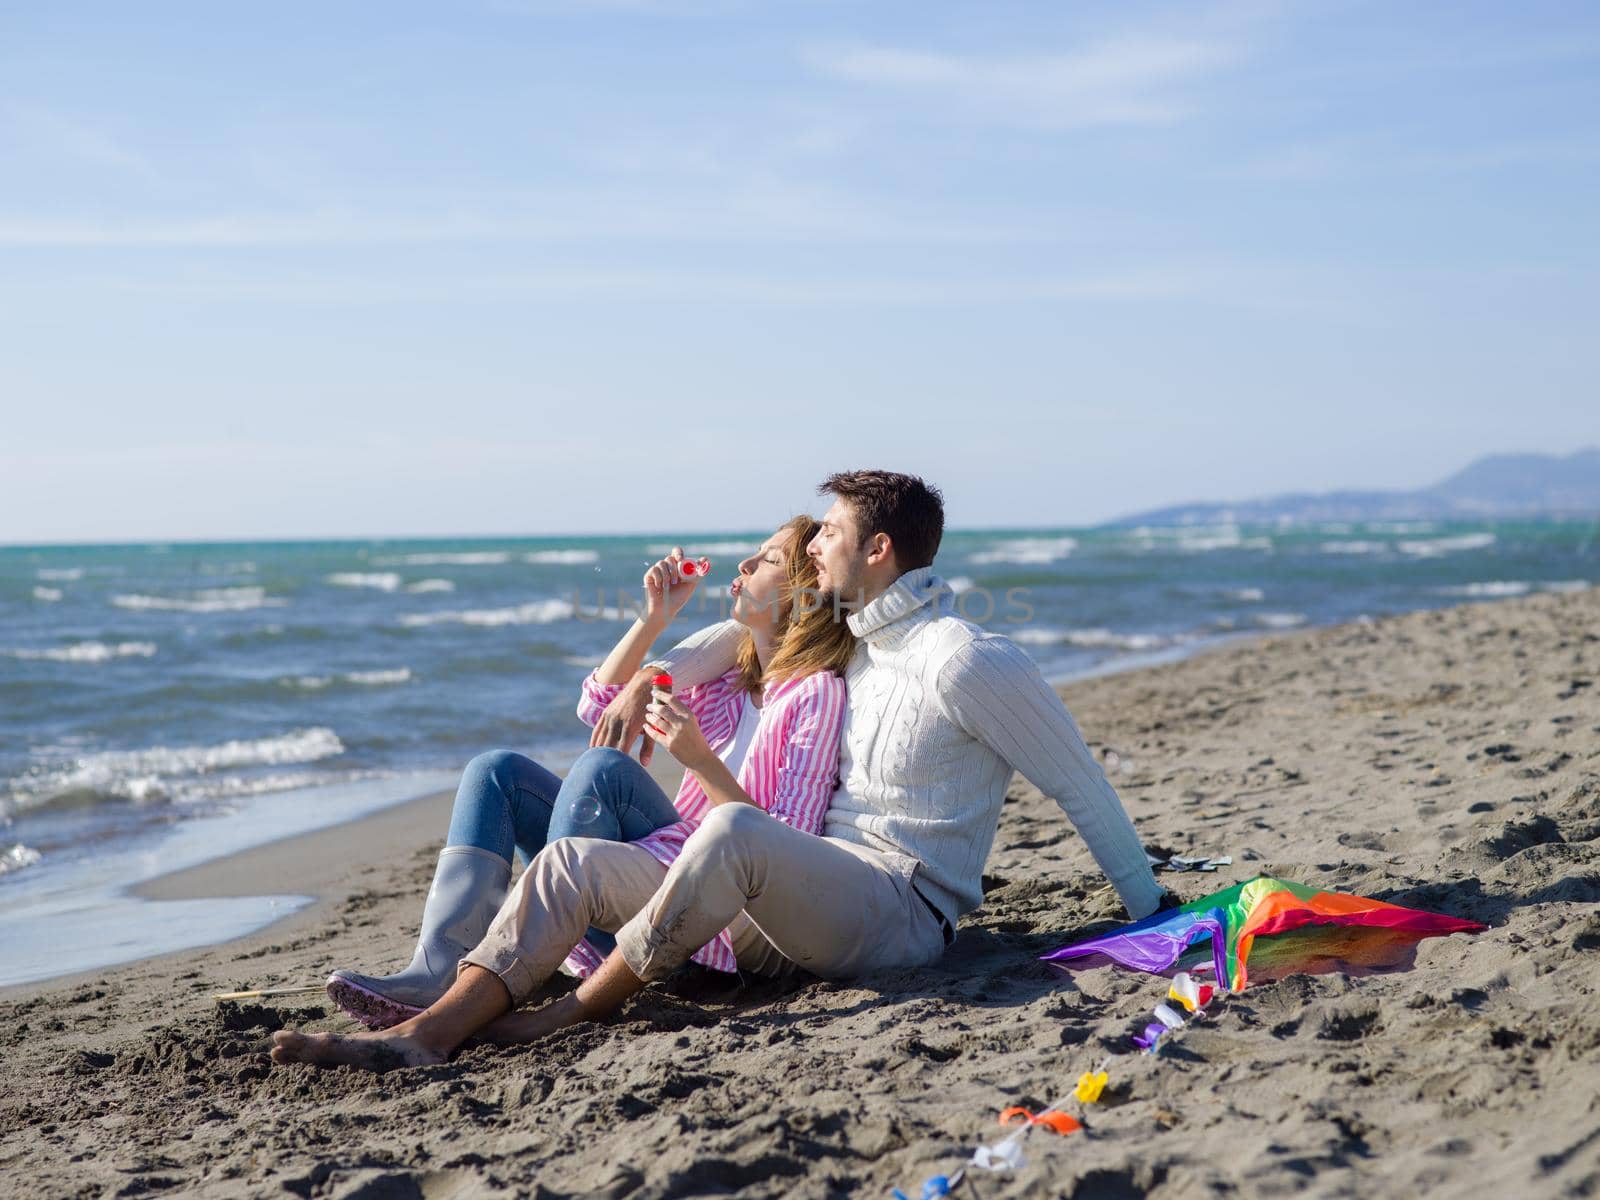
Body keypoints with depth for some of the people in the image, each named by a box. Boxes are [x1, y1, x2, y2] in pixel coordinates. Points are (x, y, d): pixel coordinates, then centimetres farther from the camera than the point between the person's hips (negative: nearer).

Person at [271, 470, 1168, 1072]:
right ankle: (423, 1037, -23)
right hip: (808, 901, 9)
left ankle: (576, 1011, -22)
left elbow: (1079, 783, -3)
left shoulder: (968, 662, -10)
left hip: (900, 914, -9)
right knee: (573, 861, -6)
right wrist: (653, 677, 25)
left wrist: (1149, 907, 2)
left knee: (735, 834, -40)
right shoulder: (856, 633, 18)